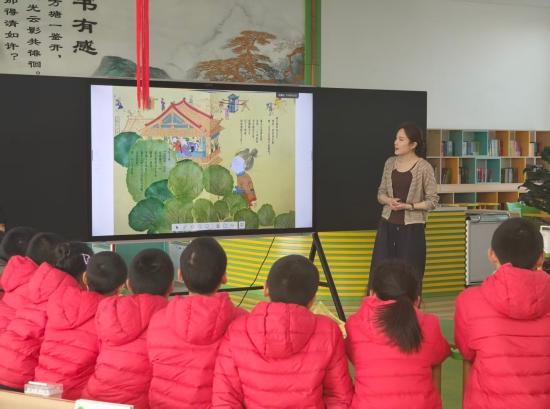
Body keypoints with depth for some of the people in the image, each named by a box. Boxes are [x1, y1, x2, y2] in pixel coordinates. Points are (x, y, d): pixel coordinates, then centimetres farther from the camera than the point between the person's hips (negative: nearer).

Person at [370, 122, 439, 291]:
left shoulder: (424, 167, -8)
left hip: (411, 228, -4)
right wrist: (388, 200, -9)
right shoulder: (390, 163, 6)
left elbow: (432, 201, -6)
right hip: (387, 225, 4)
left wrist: (409, 206, -17)